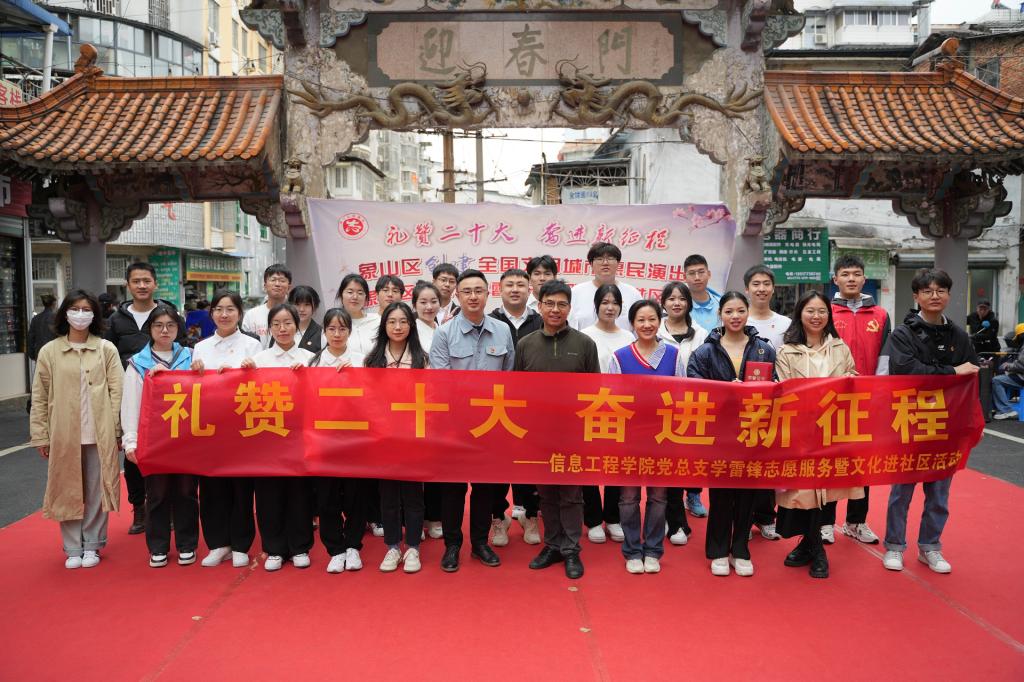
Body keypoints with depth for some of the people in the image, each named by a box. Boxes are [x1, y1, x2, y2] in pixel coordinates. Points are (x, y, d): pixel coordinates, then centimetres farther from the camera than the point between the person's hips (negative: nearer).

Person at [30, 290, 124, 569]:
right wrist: (40, 436, 2)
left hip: (99, 435, -1)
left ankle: (92, 545, 21)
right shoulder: (49, 352, 2)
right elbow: (39, 398, 4)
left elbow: (117, 392, -1)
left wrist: (115, 430, -6)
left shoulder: (107, 349, 0)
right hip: (64, 435, 1)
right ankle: (73, 548, 20)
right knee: (67, 491, 8)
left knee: (97, 491, 7)